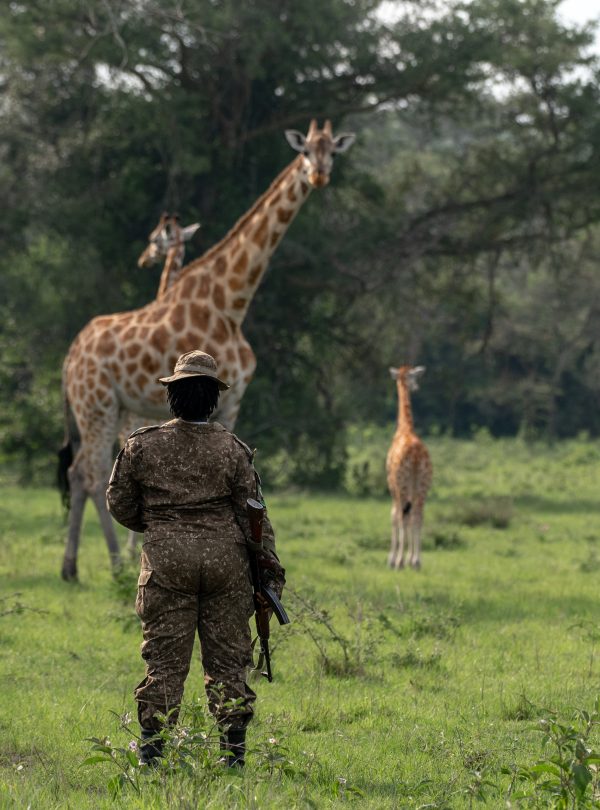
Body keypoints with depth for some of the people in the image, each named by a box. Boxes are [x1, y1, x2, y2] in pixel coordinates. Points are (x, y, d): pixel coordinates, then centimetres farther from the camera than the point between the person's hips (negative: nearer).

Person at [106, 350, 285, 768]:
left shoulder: (144, 444, -1)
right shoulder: (232, 448, -2)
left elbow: (119, 502, 7)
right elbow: (252, 511, -1)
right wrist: (270, 565, 6)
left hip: (166, 558, 0)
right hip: (225, 557, 0)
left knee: (165, 658, 4)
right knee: (227, 656, 7)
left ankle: (152, 748, 3)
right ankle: (233, 747, 8)